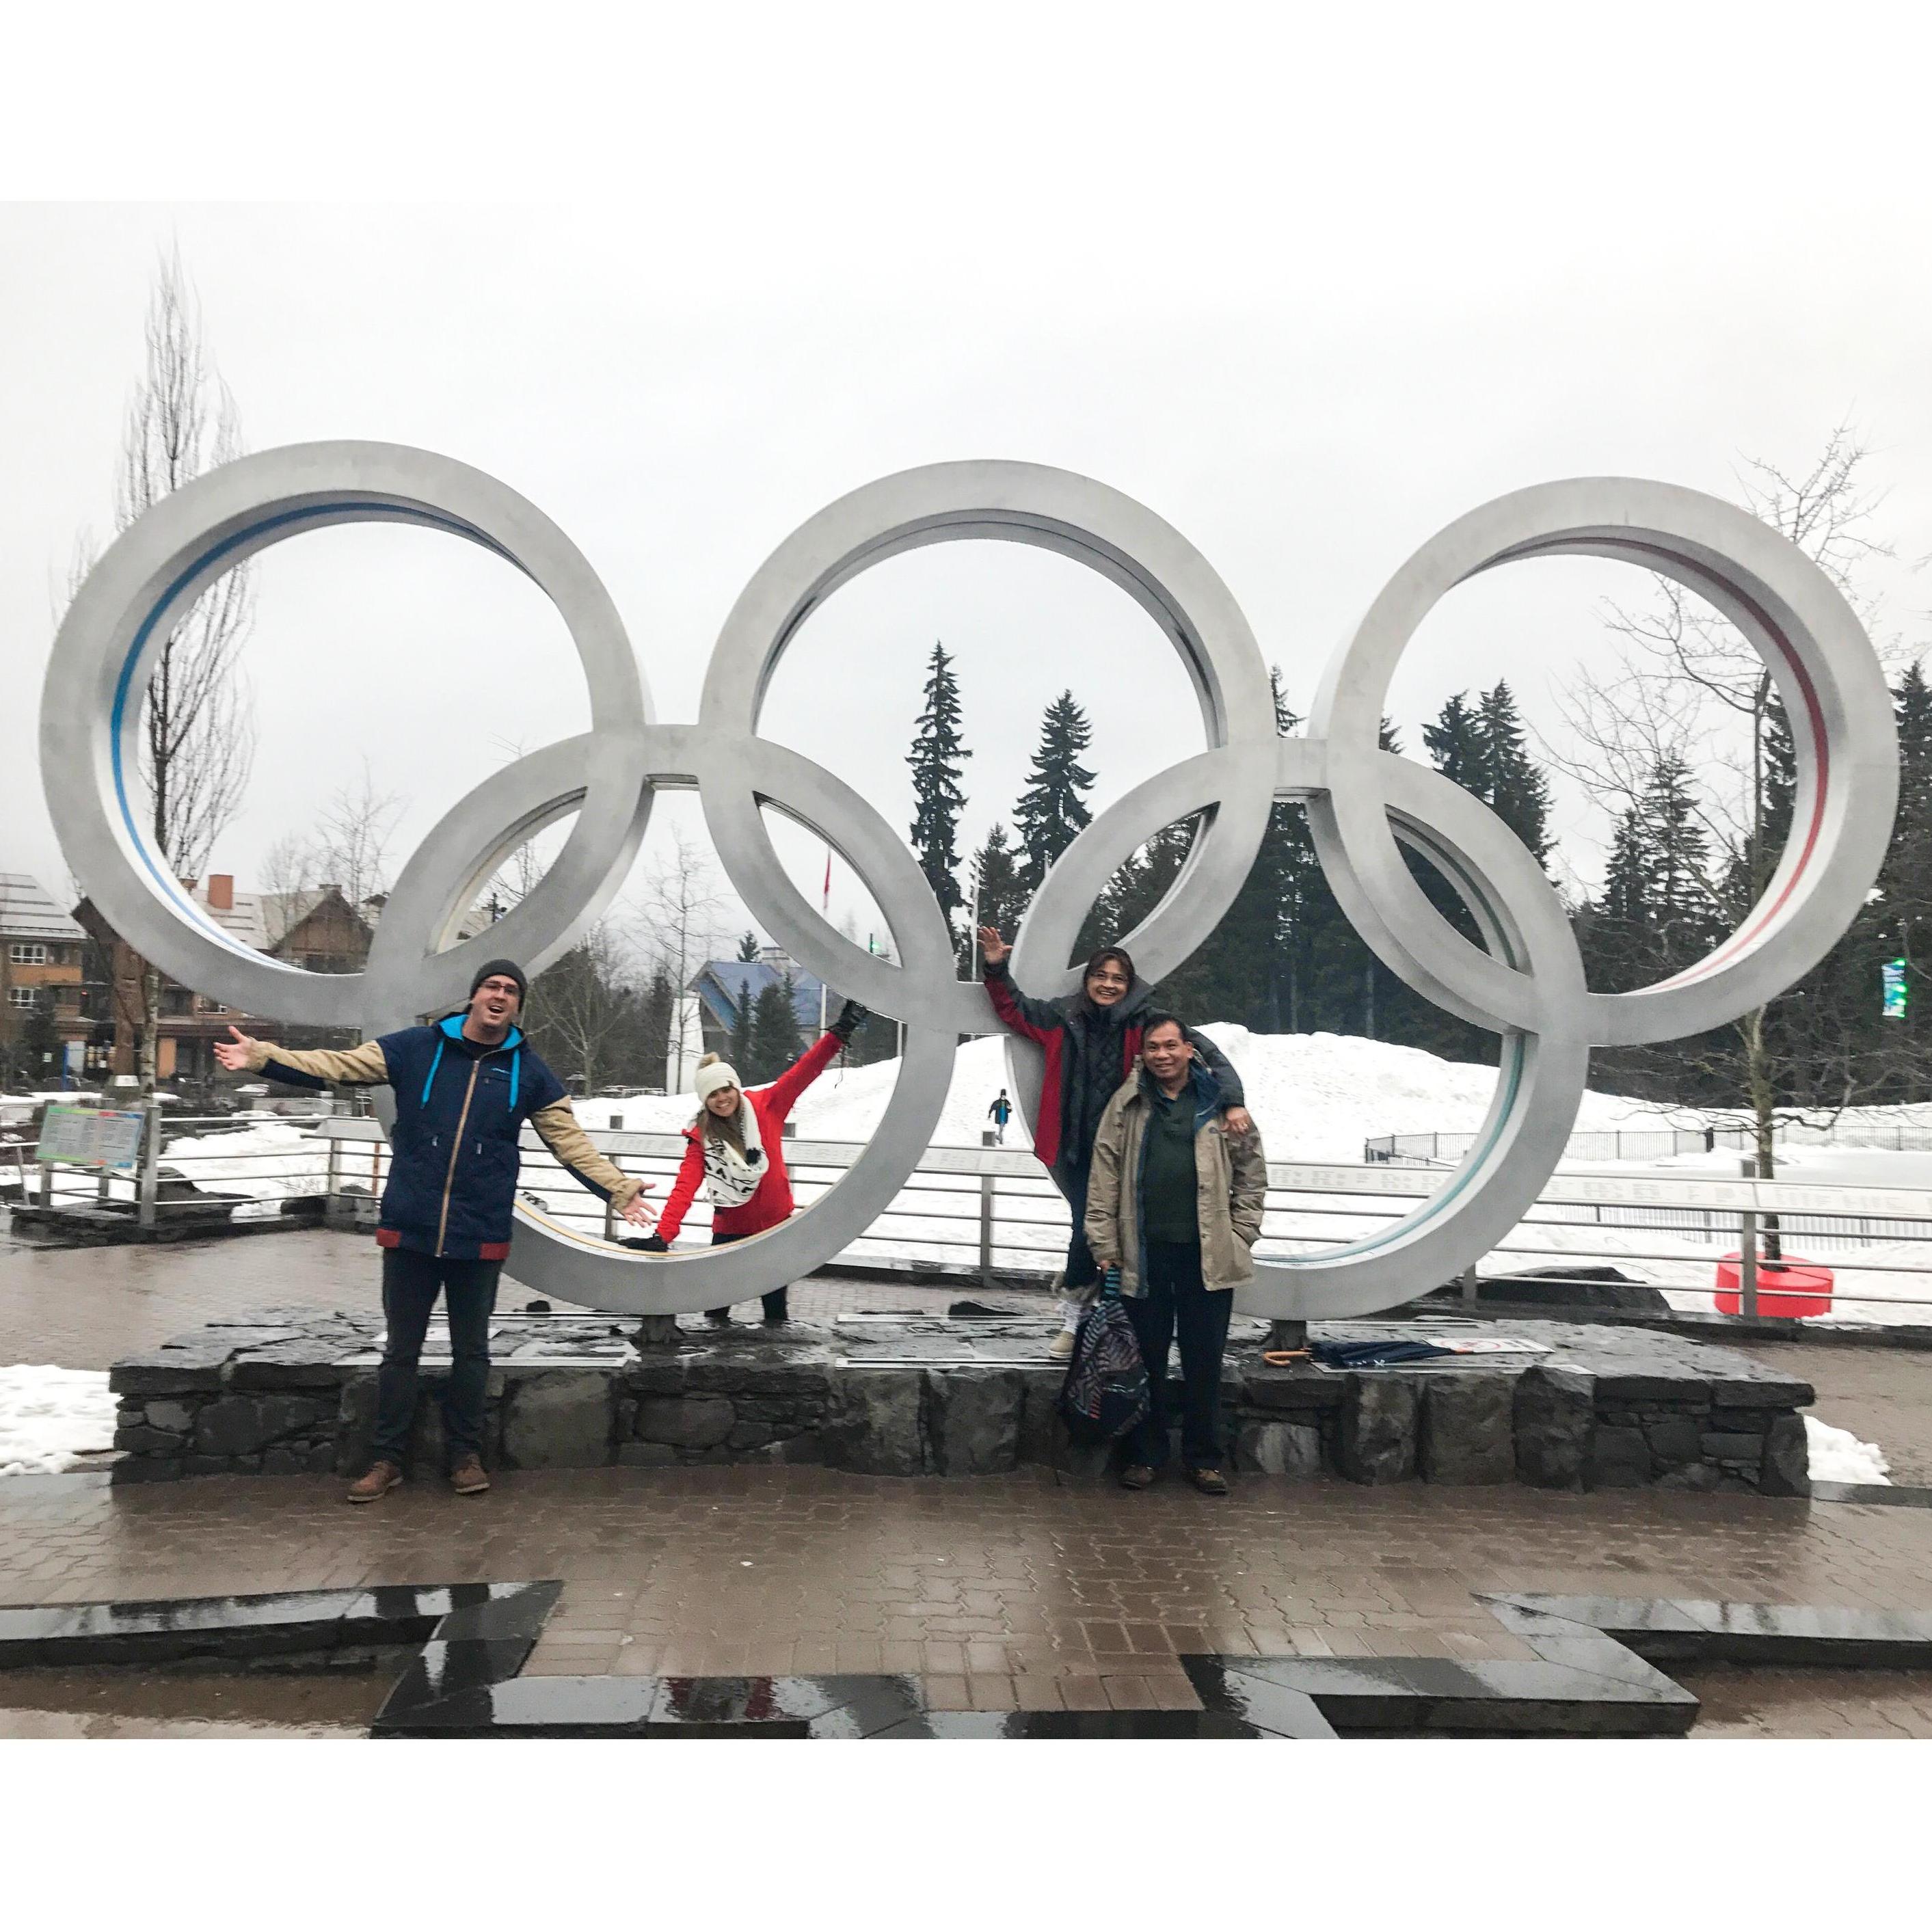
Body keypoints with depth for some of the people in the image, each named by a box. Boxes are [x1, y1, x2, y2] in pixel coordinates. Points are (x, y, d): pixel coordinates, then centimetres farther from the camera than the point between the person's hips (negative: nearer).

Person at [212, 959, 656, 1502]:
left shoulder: (530, 1074, 2)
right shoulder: (414, 1048, 0)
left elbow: (572, 1143, 3)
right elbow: (337, 1066, -3)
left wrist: (618, 1190, -6)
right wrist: (262, 1057, -14)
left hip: (480, 1238, 1)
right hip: (409, 1231, 0)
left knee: (471, 1351, 12)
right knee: (400, 1350, 10)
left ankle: (466, 1456, 26)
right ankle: (388, 1459, 22)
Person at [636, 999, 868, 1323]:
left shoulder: (765, 1107, -7)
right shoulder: (701, 1137, -8)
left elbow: (802, 1074, -14)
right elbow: (685, 1187, -17)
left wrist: (838, 1033, -24)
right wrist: (663, 1235, -29)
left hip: (776, 1223, 0)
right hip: (730, 1228, 0)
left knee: (775, 1296, 8)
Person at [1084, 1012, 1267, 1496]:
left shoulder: (1221, 1102, 4)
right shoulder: (1127, 1104, 4)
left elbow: (1251, 1171, 7)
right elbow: (1104, 1177, 1)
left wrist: (1241, 1235, 1)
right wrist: (1105, 1246, -4)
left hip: (1208, 1255, 0)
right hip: (1145, 1253, 0)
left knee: (1204, 1363, 8)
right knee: (1147, 1361, 9)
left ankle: (1204, 1459, 20)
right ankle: (1145, 1455, 22)